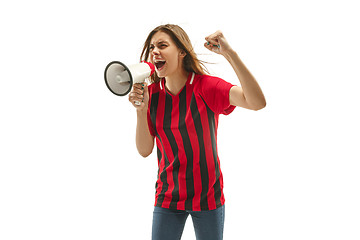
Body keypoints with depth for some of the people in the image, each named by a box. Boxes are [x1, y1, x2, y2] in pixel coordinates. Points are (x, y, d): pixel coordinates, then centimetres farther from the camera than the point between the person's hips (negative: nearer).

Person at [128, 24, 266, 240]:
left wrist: (230, 53, -35)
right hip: (168, 196, 3)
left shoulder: (205, 86, -14)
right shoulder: (151, 93, -2)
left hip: (207, 196, -2)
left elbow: (257, 102, -30)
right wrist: (141, 110, -18)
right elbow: (145, 150, -3)